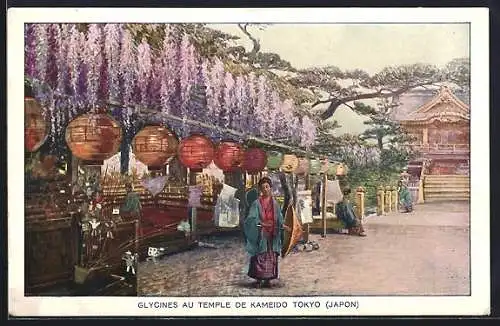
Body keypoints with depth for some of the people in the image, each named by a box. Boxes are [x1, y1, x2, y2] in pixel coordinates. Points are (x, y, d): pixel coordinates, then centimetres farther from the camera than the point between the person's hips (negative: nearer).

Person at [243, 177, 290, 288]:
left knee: (271, 257, 4)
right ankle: (258, 279, 4)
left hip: (272, 235, 3)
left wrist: (282, 225, -9)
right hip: (260, 234, -3)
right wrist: (261, 223, -27)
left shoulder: (275, 203, 11)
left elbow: (279, 218, 10)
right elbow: (251, 218, -10)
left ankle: (268, 279, 12)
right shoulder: (256, 203, -1)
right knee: (259, 257, -4)